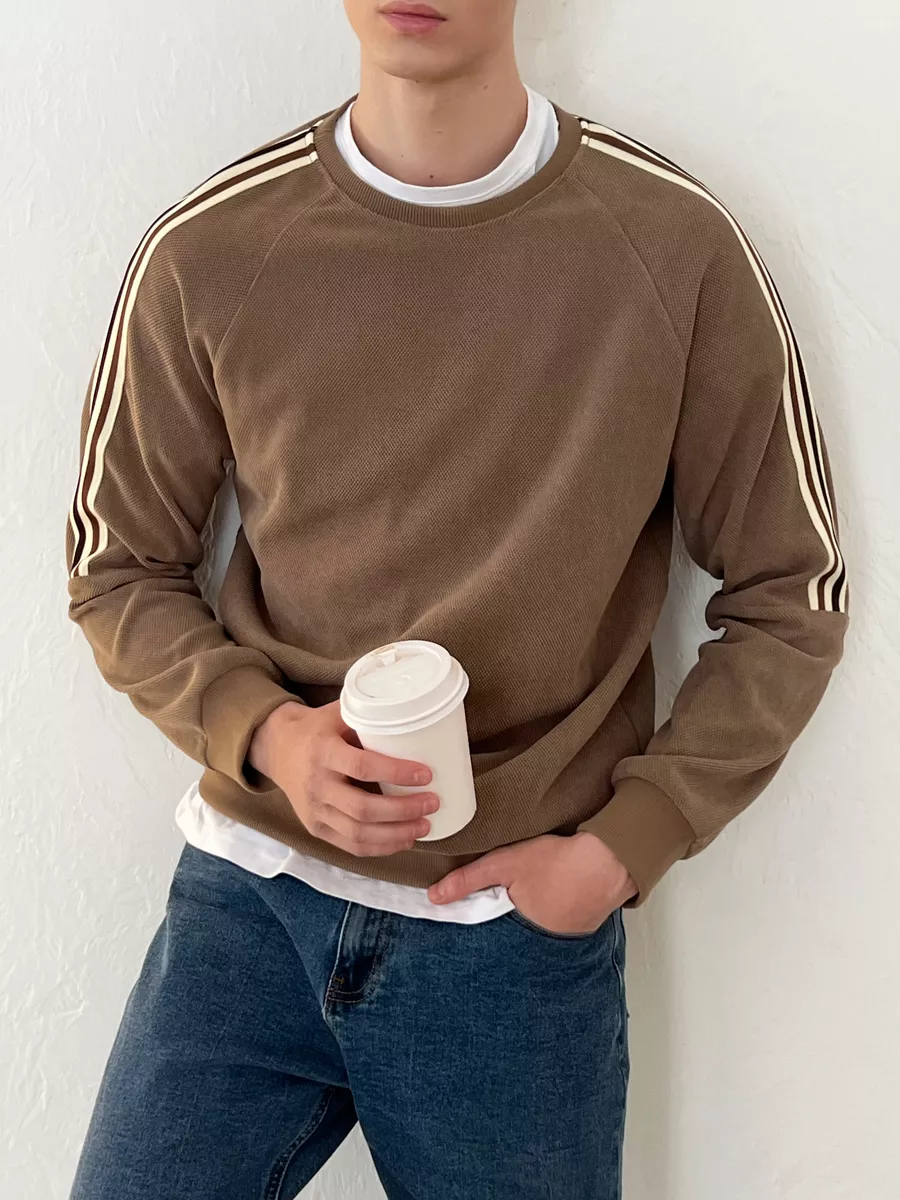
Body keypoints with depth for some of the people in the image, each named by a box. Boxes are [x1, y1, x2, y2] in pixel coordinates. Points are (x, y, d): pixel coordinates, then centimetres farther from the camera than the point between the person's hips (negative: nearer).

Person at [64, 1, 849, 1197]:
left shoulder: (679, 249, -9)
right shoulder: (205, 251, -5)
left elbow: (789, 599, -1)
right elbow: (118, 570, 6)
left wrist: (623, 848, -8)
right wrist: (265, 732, -12)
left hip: (522, 926, 0)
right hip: (250, 898, 1)